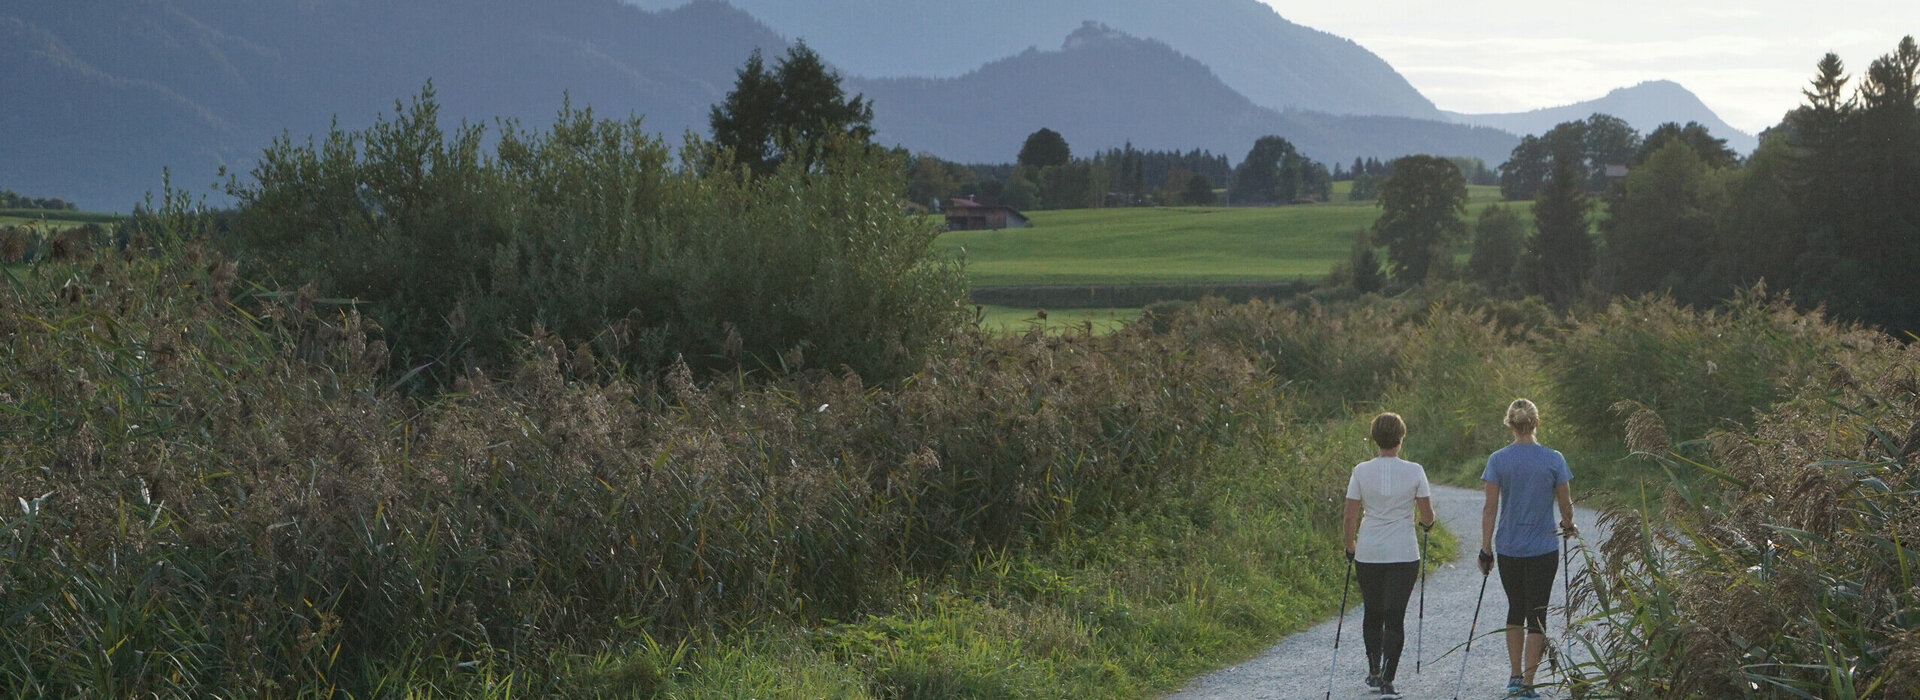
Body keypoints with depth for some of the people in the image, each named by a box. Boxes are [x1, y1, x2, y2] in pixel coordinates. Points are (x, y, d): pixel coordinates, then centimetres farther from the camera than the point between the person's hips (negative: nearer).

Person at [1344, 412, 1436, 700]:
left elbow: (1350, 517, -3)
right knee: (1395, 616, 0)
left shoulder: (1361, 471, -4)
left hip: (1368, 554, 2)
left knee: (1372, 613, 19)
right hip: (1404, 554, -1)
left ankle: (1374, 671, 28)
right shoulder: (1414, 472, -6)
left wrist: (1350, 546, 13)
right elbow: (1428, 516, -1)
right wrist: (1426, 524, 22)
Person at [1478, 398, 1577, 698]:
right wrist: (1568, 526, 22)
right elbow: (1566, 504, 1)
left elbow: (1490, 508, -6)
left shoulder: (1498, 460, -5)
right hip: (1543, 549, -2)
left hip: (1509, 549, 2)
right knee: (1537, 614, 3)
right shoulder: (1553, 460, -6)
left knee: (1516, 609, 19)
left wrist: (1485, 549, -1)